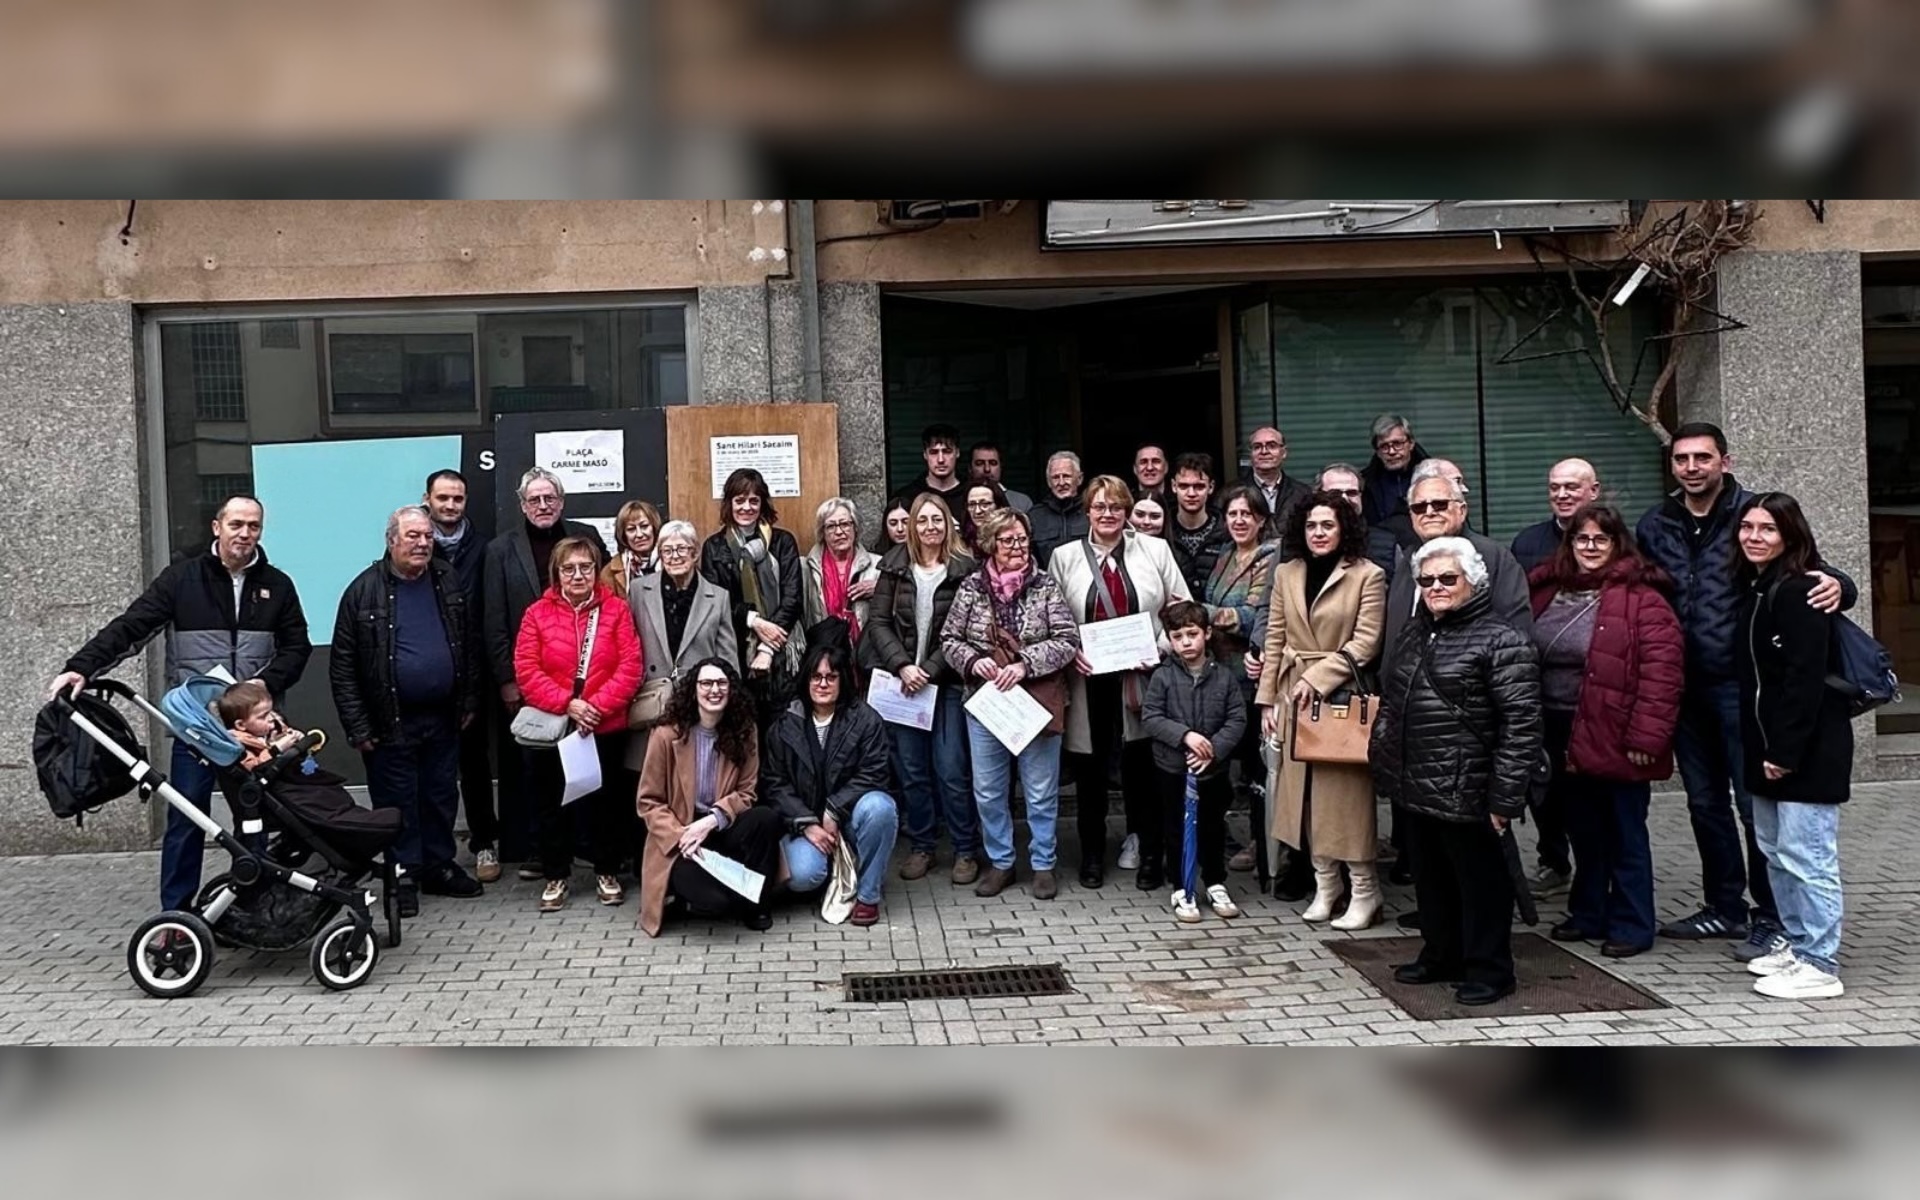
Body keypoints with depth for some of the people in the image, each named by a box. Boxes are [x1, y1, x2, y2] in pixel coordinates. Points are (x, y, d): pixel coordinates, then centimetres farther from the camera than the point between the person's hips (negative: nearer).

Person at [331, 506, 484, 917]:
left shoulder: (448, 583, 4)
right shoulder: (365, 590, -8)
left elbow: (470, 646, 11)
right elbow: (343, 667, -7)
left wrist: (469, 702, 7)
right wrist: (358, 728, -10)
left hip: (443, 718, 4)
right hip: (391, 724, -4)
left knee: (442, 798, 14)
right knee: (398, 803, 6)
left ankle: (439, 867, 28)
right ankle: (404, 876, 18)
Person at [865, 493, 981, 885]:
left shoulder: (964, 569, -2)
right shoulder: (895, 566, 6)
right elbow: (879, 622, 2)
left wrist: (929, 671, -11)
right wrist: (903, 666, -10)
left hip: (947, 681, -2)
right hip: (902, 680, 3)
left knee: (951, 770, -3)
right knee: (911, 770, 7)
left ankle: (966, 850, 9)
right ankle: (921, 845, 20)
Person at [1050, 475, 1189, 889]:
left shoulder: (1155, 551, 5)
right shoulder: (1065, 557, 7)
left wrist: (1163, 649, -8)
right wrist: (1070, 652, -8)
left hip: (1141, 677, -1)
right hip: (1088, 679, 1)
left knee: (1142, 766, 1)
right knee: (1090, 768, 8)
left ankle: (1149, 854, 15)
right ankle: (1092, 855, 22)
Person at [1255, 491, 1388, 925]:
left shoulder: (1368, 576, -3)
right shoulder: (1286, 573, 11)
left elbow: (1365, 642, -8)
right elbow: (1274, 640, 11)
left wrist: (1318, 677, -15)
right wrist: (1267, 699, 6)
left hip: (1343, 695, -5)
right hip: (1295, 696, 5)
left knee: (1346, 791, -4)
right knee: (1304, 790, 7)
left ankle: (1364, 890, 6)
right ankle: (1324, 884, 17)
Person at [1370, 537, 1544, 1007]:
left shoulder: (1501, 641, -11)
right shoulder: (1414, 633, 14)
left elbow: (1519, 725, -16)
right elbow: (1390, 703, 23)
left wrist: (1505, 797, -18)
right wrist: (1383, 762, 18)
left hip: (1464, 792, -8)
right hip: (1414, 788, 8)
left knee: (1480, 880, 5)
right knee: (1431, 877, 18)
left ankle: (1489, 969, 18)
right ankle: (1441, 955, 33)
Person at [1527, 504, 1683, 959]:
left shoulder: (1640, 598, -11)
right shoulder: (1547, 591, 9)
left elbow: (1661, 673, -16)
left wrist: (1645, 737, -20)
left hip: (1613, 739, -6)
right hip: (1561, 736, 6)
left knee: (1625, 833, 6)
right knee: (1582, 830, 17)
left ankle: (1631, 925, 17)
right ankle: (1589, 915, 31)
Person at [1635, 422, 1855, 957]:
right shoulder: (1655, 525, 8)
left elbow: (1808, 571, -4)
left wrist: (1836, 585, -27)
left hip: (1740, 684, -5)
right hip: (1683, 686, 5)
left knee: (1755, 802, -1)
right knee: (1704, 801, 15)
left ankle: (1772, 917, 12)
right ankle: (1725, 907, 29)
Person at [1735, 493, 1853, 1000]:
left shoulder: (1799, 592, -15)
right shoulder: (1754, 588, 13)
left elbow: (1805, 678, -20)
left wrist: (1785, 751, -20)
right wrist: (1762, 748, 13)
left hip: (1807, 748, -10)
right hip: (1767, 746, 10)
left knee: (1805, 854, -6)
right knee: (1775, 849, 17)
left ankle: (1820, 965, 1)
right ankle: (1795, 942, 29)